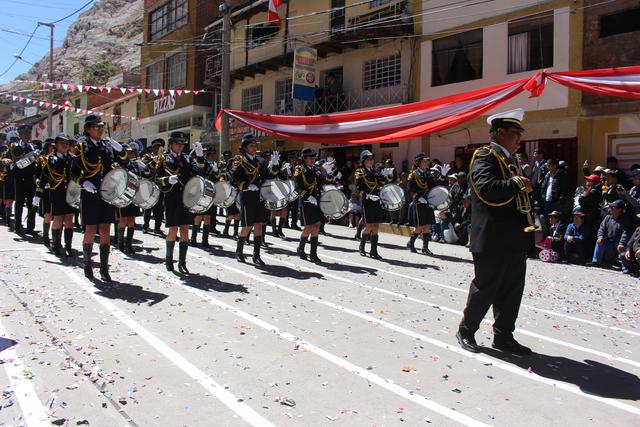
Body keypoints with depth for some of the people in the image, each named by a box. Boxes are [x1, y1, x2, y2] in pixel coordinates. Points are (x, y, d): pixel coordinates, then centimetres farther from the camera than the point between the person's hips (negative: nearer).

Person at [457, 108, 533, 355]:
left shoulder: (509, 160, 18)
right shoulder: (485, 156, -10)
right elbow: (487, 189, -29)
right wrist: (517, 184, -20)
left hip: (513, 240, 9)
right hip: (492, 240, -9)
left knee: (512, 290, 12)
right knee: (485, 288, 3)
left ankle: (503, 337, 24)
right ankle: (466, 331, 21)